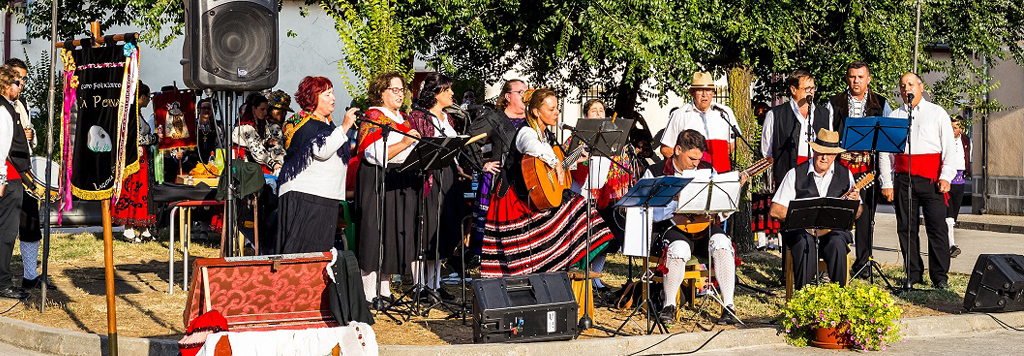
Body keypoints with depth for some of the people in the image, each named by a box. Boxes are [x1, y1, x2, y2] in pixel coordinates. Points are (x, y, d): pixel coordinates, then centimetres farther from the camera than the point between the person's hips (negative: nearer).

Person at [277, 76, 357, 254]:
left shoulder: (326, 121, 19)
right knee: (301, 246, -13)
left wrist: (349, 149, 18)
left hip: (325, 196, 10)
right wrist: (345, 126, -23)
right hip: (305, 195, -10)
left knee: (320, 248, 7)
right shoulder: (305, 123, -10)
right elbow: (322, 151, -25)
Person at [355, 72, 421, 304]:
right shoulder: (373, 117, -8)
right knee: (376, 236, -8)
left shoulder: (401, 118, 18)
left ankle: (385, 291, 16)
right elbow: (374, 154, -20)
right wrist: (404, 143, -25)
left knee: (396, 236, 9)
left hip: (402, 184, 8)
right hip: (378, 183, -8)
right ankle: (369, 295, -5)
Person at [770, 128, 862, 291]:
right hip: (800, 229, -1)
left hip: (834, 229, 2)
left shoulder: (845, 174, 9)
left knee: (837, 244, -32)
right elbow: (775, 210, -3)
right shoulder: (796, 174, 1)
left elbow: (856, 215, 12)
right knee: (805, 243, -35)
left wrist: (855, 202, -11)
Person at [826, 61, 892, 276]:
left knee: (866, 216, 2)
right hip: (840, 167, -1)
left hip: (868, 168, 1)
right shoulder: (834, 104, 9)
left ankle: (863, 262, 9)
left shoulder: (881, 105, 12)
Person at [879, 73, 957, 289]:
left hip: (932, 179, -2)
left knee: (937, 227, -6)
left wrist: (946, 177, -8)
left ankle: (940, 277, -1)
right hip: (903, 179, 2)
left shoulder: (937, 113, 9)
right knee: (906, 228, 2)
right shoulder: (894, 117, 14)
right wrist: (887, 183, 4)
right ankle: (913, 274, 10)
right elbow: (885, 152, 13)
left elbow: (949, 148, 4)